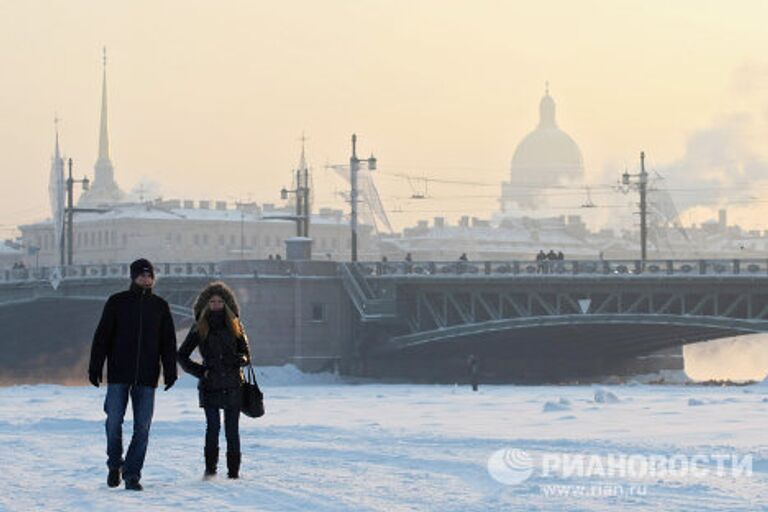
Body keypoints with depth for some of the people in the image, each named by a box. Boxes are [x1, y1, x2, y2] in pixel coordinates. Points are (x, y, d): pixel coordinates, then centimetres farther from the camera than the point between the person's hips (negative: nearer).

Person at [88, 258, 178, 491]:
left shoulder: (160, 306, 10)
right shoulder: (117, 302, 4)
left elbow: (168, 341, 11)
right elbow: (102, 336, 2)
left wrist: (170, 371, 1)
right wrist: (95, 367, -4)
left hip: (146, 376, 2)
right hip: (119, 375, -2)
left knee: (142, 427, -2)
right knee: (114, 421, -4)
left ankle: (132, 474, 4)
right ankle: (114, 464, 20)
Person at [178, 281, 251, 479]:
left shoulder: (234, 327, 9)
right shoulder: (199, 328, 5)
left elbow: (247, 355, 12)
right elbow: (182, 355, 11)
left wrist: (240, 359, -11)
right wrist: (200, 371, -2)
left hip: (232, 386, 1)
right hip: (210, 387, -1)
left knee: (232, 430, 2)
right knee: (213, 426, -14)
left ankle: (233, 471, 10)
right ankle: (210, 468, -5)